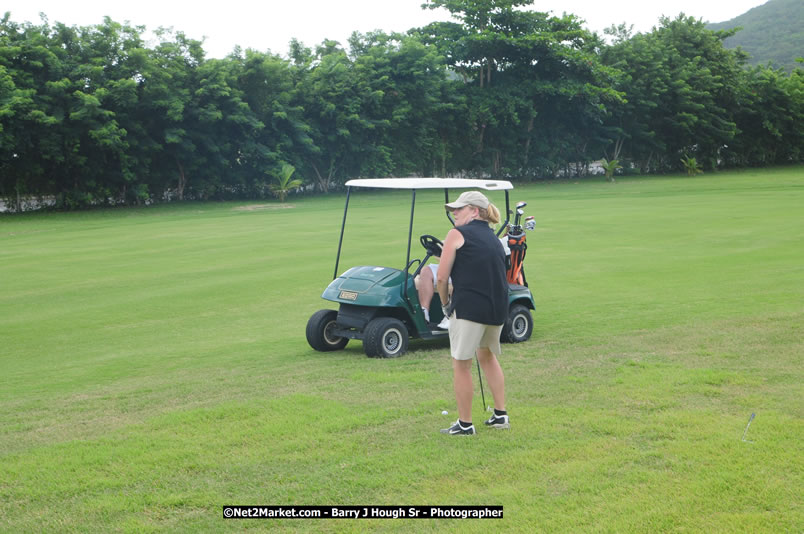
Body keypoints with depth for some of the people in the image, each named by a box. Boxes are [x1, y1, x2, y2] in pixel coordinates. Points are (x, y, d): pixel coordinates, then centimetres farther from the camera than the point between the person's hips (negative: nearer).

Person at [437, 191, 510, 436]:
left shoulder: (457, 234, -2)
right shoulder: (494, 238, 20)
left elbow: (442, 277, -5)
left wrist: (445, 303, 10)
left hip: (470, 306, -7)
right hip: (498, 307, 8)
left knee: (461, 365, 5)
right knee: (488, 356, 26)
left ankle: (465, 424, 12)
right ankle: (500, 415, 28)